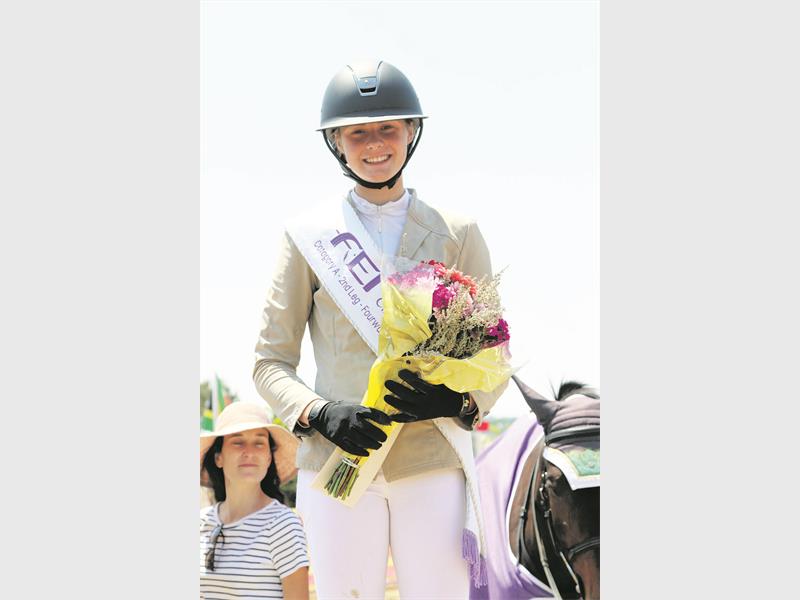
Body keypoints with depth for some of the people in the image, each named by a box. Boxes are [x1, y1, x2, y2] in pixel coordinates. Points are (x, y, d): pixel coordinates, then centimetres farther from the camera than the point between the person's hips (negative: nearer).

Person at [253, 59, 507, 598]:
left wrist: (457, 401, -10)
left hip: (435, 462, 0)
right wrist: (319, 414, -10)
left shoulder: (458, 235, 13)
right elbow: (270, 362, 10)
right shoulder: (308, 238, 11)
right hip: (337, 466, 0)